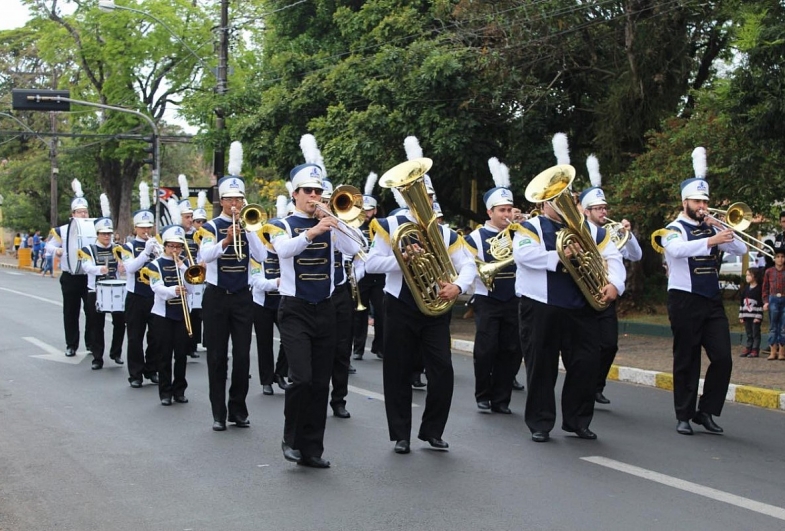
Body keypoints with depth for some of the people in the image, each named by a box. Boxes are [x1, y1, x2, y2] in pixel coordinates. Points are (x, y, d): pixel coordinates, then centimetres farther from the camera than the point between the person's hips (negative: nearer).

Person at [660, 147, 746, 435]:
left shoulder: (711, 228, 13)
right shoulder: (674, 230, -3)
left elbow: (740, 249, 5)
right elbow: (678, 249, -27)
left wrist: (720, 229, -9)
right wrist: (711, 240, -38)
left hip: (712, 301, 5)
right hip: (685, 301, -5)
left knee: (723, 359, -3)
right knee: (686, 361, 1)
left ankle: (707, 411, 10)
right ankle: (684, 416, 10)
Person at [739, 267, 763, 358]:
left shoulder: (759, 289, -8)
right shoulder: (746, 288, 10)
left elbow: (761, 303, -10)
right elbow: (742, 303, 13)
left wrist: (758, 316, -14)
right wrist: (741, 316, 11)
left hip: (755, 316, -6)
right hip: (746, 316, 6)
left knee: (756, 333, 0)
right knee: (749, 334, 11)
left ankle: (755, 350, 2)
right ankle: (748, 348, 15)